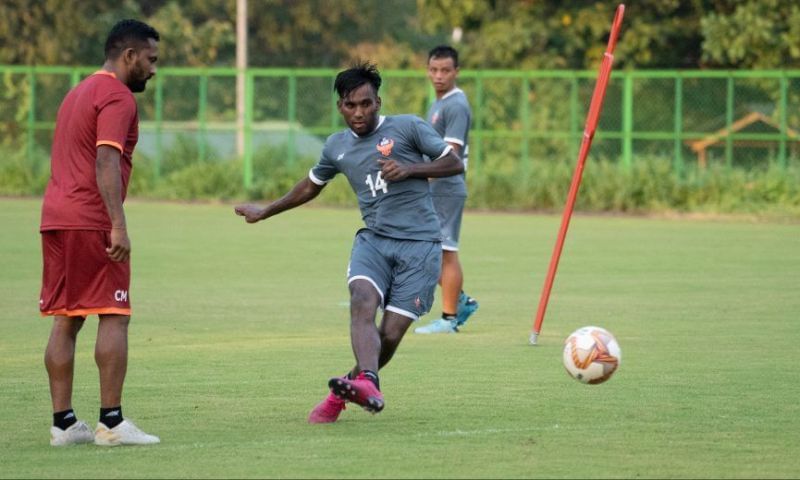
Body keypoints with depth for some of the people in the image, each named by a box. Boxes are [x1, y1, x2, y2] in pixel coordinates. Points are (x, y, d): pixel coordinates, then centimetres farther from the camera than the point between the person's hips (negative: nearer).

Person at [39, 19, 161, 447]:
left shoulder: (78, 93, 22)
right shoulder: (117, 98, -8)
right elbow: (106, 162, -20)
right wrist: (118, 225, -25)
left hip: (55, 219, 9)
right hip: (91, 221, -9)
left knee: (65, 319, 8)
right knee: (114, 317, -6)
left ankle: (63, 422, 7)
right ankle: (111, 422, -9)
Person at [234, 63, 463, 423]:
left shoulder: (407, 127, 1)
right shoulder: (337, 147, 15)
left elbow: (454, 164, 2)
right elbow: (311, 185, 33)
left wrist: (410, 169, -13)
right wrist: (266, 212, 40)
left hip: (418, 244, -3)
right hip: (373, 239, 3)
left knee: (391, 333, -10)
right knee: (362, 302, -28)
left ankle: (344, 392, 10)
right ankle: (367, 384, -48)